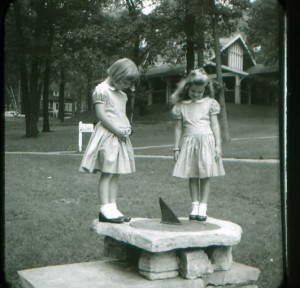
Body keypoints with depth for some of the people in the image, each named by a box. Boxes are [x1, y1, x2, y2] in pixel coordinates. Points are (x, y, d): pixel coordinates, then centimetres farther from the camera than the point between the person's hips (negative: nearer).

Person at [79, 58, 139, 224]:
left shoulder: (121, 94, 20)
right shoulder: (101, 90, -7)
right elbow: (101, 115, -14)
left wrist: (128, 127, 2)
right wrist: (117, 130, -17)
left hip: (121, 136, 8)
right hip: (107, 135, -8)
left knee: (116, 174, 8)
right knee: (107, 173, -7)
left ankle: (112, 208, 13)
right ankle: (105, 210, -3)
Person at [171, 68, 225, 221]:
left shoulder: (210, 103, 3)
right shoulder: (181, 106, 6)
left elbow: (215, 125, 4)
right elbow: (179, 127, 8)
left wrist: (218, 145, -1)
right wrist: (176, 147, 6)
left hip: (206, 141, -1)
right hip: (189, 142, 1)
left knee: (205, 175, 0)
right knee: (192, 175, 6)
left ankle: (203, 207, 8)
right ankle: (194, 206, 15)